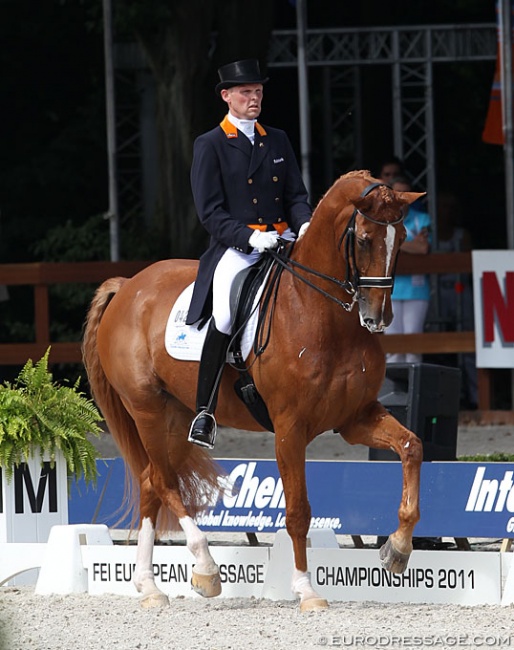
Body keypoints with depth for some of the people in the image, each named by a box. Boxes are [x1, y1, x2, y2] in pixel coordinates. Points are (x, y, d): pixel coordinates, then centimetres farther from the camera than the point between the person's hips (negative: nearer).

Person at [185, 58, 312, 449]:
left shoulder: (278, 141, 19)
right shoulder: (210, 146, 4)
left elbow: (297, 196, 17)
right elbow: (210, 212, -3)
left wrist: (305, 223, -6)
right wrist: (250, 238, -18)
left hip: (283, 240, 5)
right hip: (236, 246, -5)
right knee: (225, 315, -30)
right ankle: (205, 411, -23)